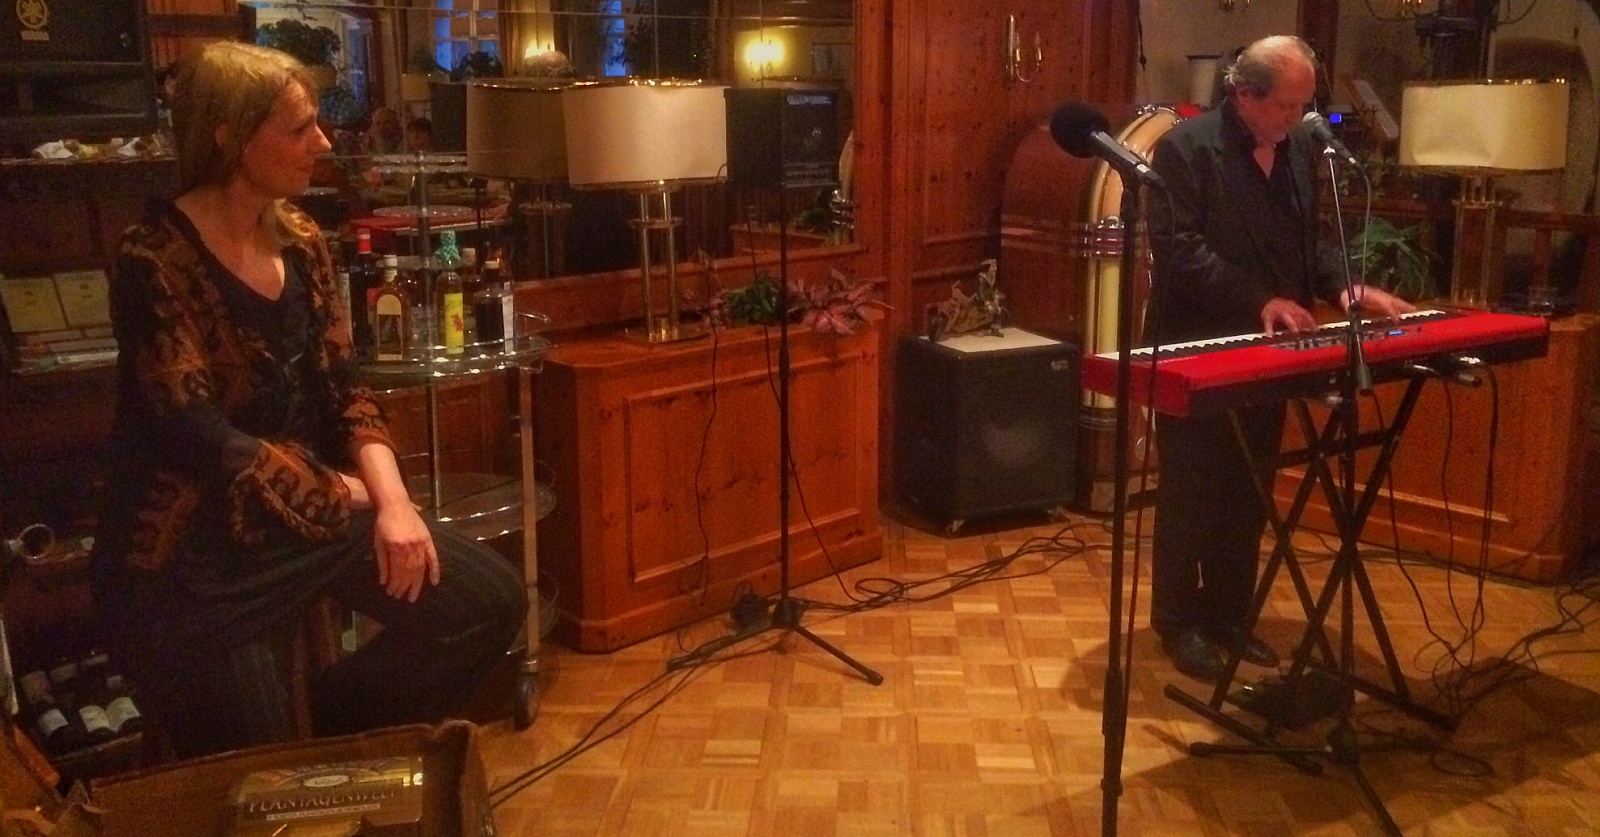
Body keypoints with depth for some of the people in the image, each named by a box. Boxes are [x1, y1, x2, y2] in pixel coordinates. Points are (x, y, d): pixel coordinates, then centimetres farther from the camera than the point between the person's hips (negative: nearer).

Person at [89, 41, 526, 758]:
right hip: (185, 553, -6)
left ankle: (331, 728, 15)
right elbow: (201, 440, -23)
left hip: (311, 511, 7)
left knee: (492, 599, -1)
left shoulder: (299, 241, 4)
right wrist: (353, 495, -12)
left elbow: (340, 389, 5)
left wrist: (392, 501, -12)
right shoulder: (154, 260, -18)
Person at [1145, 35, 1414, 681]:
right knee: (1190, 494, 4)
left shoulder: (1301, 148, 7)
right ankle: (1179, 623, 17)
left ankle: (1229, 615, 26)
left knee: (1247, 496, 13)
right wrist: (1260, 299, -24)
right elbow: (1177, 248, -20)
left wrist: (1348, 288, -3)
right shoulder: (1185, 147, -13)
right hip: (1198, 351, -6)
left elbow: (1311, 239, 16)